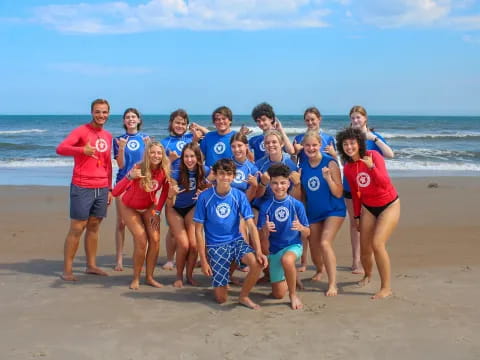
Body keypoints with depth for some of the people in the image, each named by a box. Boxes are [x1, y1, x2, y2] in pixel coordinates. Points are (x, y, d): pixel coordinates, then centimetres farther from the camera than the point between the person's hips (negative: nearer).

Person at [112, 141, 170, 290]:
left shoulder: (164, 171, -21)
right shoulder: (138, 169, -31)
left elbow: (165, 191, -1)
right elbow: (115, 192, -38)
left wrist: (157, 212, -4)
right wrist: (129, 177, -54)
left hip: (149, 207, 4)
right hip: (130, 207, -3)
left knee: (155, 240, -7)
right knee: (141, 241, -13)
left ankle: (149, 277, 9)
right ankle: (136, 278, 4)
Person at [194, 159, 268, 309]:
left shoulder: (239, 196, -7)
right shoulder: (204, 197, -11)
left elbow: (251, 225, -10)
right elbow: (198, 230, -6)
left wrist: (259, 251, -25)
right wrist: (203, 260, -8)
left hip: (236, 241, 2)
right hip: (215, 246, -1)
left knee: (257, 263, -31)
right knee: (221, 299, -5)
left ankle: (243, 296, -4)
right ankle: (220, 283, 32)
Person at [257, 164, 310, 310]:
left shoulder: (297, 205, -9)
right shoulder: (266, 207, -6)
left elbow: (307, 233, -4)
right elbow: (262, 237, -4)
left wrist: (300, 228, -27)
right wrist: (266, 230, -27)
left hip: (294, 245, -2)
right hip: (274, 250, 3)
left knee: (286, 260, -40)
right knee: (278, 294, 6)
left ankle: (293, 294, -15)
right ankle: (290, 278, 41)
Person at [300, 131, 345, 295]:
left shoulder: (330, 163, -16)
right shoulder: (303, 165, -2)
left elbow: (339, 194, -17)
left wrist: (328, 178, -31)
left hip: (333, 211, -5)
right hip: (313, 212, 5)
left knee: (325, 243, -23)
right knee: (314, 249, 13)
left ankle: (332, 284, -16)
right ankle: (319, 270, 46)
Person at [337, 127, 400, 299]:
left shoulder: (373, 156, -16)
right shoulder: (347, 168, -2)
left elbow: (385, 183, -25)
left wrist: (371, 167, -38)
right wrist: (356, 216, 15)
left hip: (389, 205, -5)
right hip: (368, 208, 5)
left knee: (377, 244, -21)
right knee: (364, 249, 6)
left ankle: (386, 287, -9)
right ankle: (367, 275, 40)